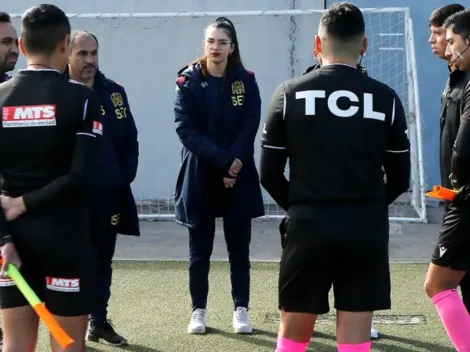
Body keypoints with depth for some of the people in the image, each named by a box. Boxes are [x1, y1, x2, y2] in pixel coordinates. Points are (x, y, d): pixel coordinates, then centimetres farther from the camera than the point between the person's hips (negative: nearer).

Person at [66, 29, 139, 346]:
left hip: (108, 195, 4)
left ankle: (99, 322, 26)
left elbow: (130, 137, 9)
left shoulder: (114, 92, 7)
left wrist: (125, 177, -2)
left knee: (102, 261, 14)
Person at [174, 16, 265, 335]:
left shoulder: (246, 81, 3)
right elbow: (186, 129, -10)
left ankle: (241, 310, 16)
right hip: (200, 176, -1)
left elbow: (250, 126, -5)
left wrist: (234, 162, -18)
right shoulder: (189, 81, -2)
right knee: (200, 249, 6)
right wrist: (223, 162, -18)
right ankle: (199, 311, 16)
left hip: (240, 177, 1)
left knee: (239, 248, 6)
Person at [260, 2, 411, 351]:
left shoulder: (289, 94, -2)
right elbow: (400, 178, 4)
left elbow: (269, 174, 0)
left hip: (309, 224, 0)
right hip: (367, 226, 0)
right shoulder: (386, 98, -1)